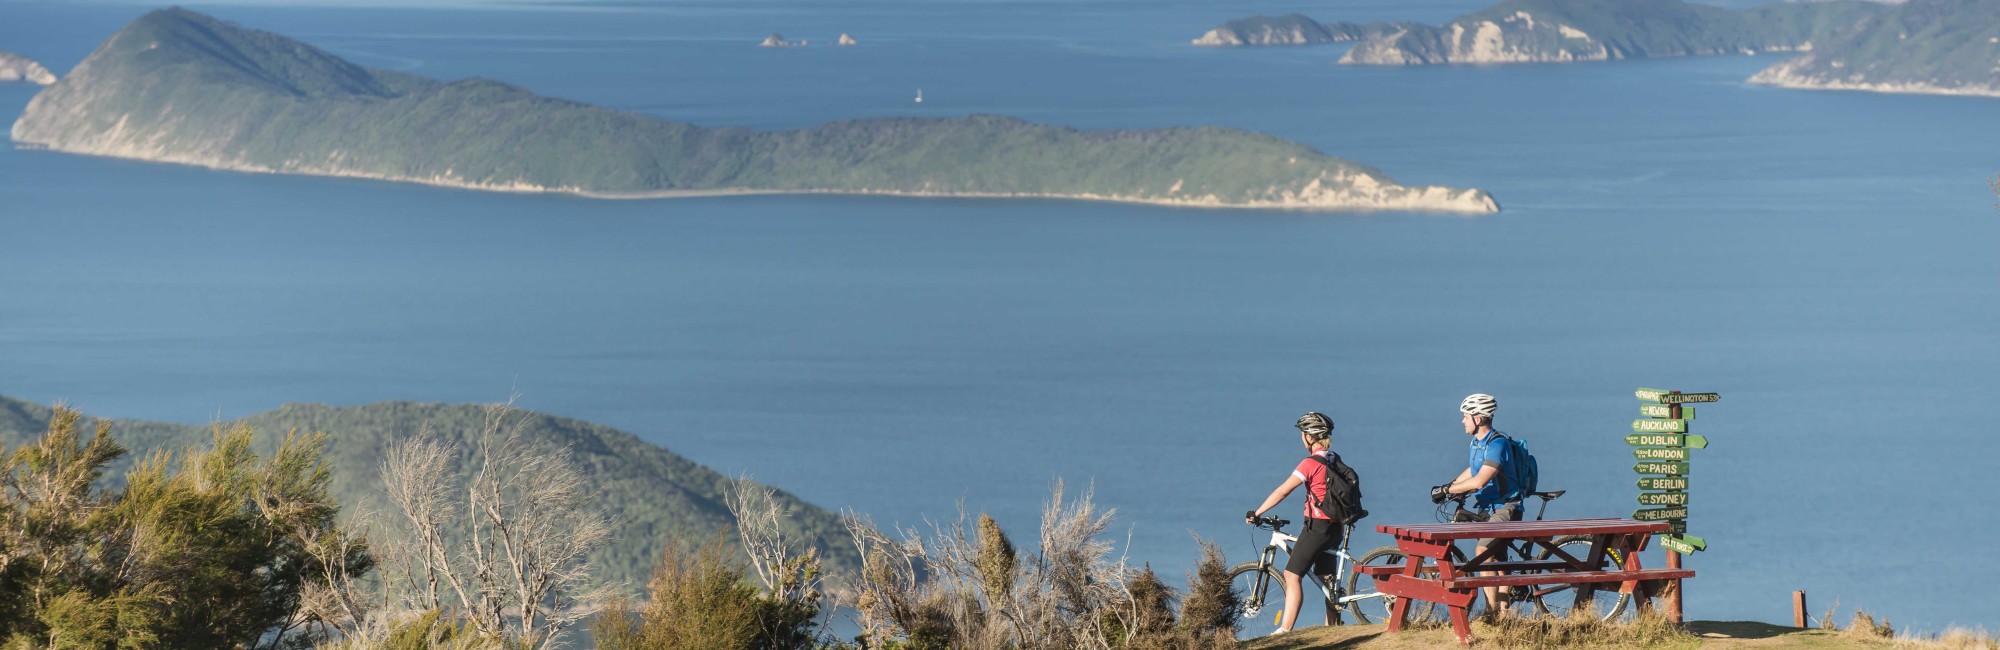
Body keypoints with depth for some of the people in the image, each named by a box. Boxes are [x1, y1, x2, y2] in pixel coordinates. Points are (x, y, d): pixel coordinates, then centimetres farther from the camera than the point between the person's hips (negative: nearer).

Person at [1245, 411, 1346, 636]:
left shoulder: (1310, 464, -14)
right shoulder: (1335, 461, 10)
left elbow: (1282, 492, -15)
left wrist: (1256, 513, -10)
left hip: (1317, 526, -8)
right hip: (1336, 527, 8)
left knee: (1292, 575, -7)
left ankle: (1285, 629, -13)